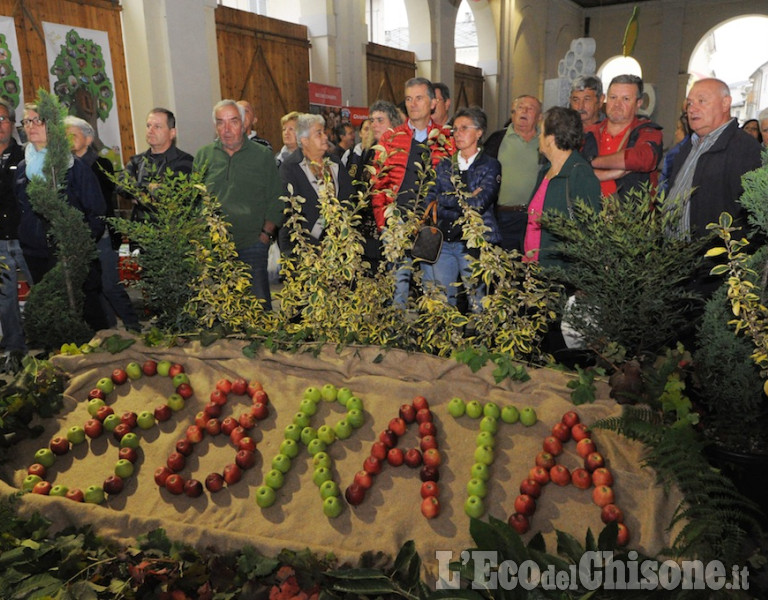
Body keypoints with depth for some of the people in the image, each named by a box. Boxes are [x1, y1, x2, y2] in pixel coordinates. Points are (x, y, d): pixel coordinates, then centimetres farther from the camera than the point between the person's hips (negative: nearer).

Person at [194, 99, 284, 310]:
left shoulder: (263, 155, 5)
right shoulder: (203, 156, 9)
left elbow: (276, 200, 5)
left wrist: (266, 233, -3)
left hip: (252, 244, -2)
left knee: (259, 304, 0)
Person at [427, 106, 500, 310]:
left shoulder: (490, 166, 2)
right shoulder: (445, 165, 15)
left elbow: (480, 203, -12)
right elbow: (430, 200, 8)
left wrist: (444, 198, -5)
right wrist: (465, 199, -4)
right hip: (444, 241, 4)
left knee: (476, 302, -2)